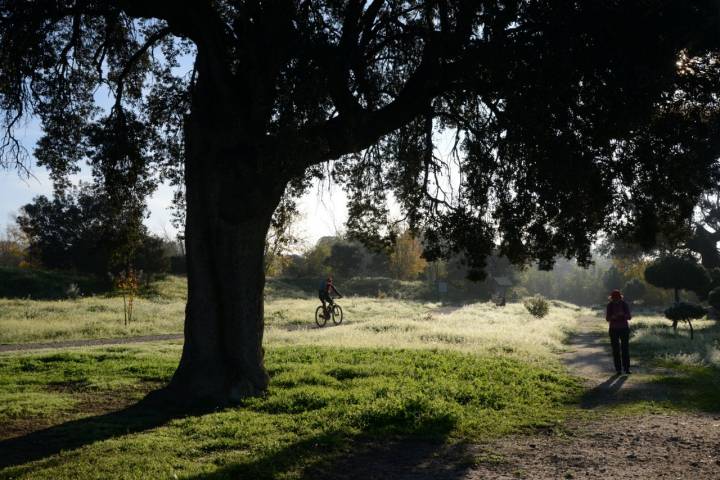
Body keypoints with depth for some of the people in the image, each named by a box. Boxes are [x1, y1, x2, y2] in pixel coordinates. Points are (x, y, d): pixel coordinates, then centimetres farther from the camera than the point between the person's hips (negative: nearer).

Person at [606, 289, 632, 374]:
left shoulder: (624, 304, -3)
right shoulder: (609, 306, -4)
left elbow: (629, 317, -5)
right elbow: (607, 318, -7)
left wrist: (623, 314, -25)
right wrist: (614, 316, -27)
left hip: (624, 329, 0)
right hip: (614, 329, 0)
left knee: (625, 348, -5)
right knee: (616, 350, -3)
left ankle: (627, 368, 0)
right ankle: (618, 369, 0)